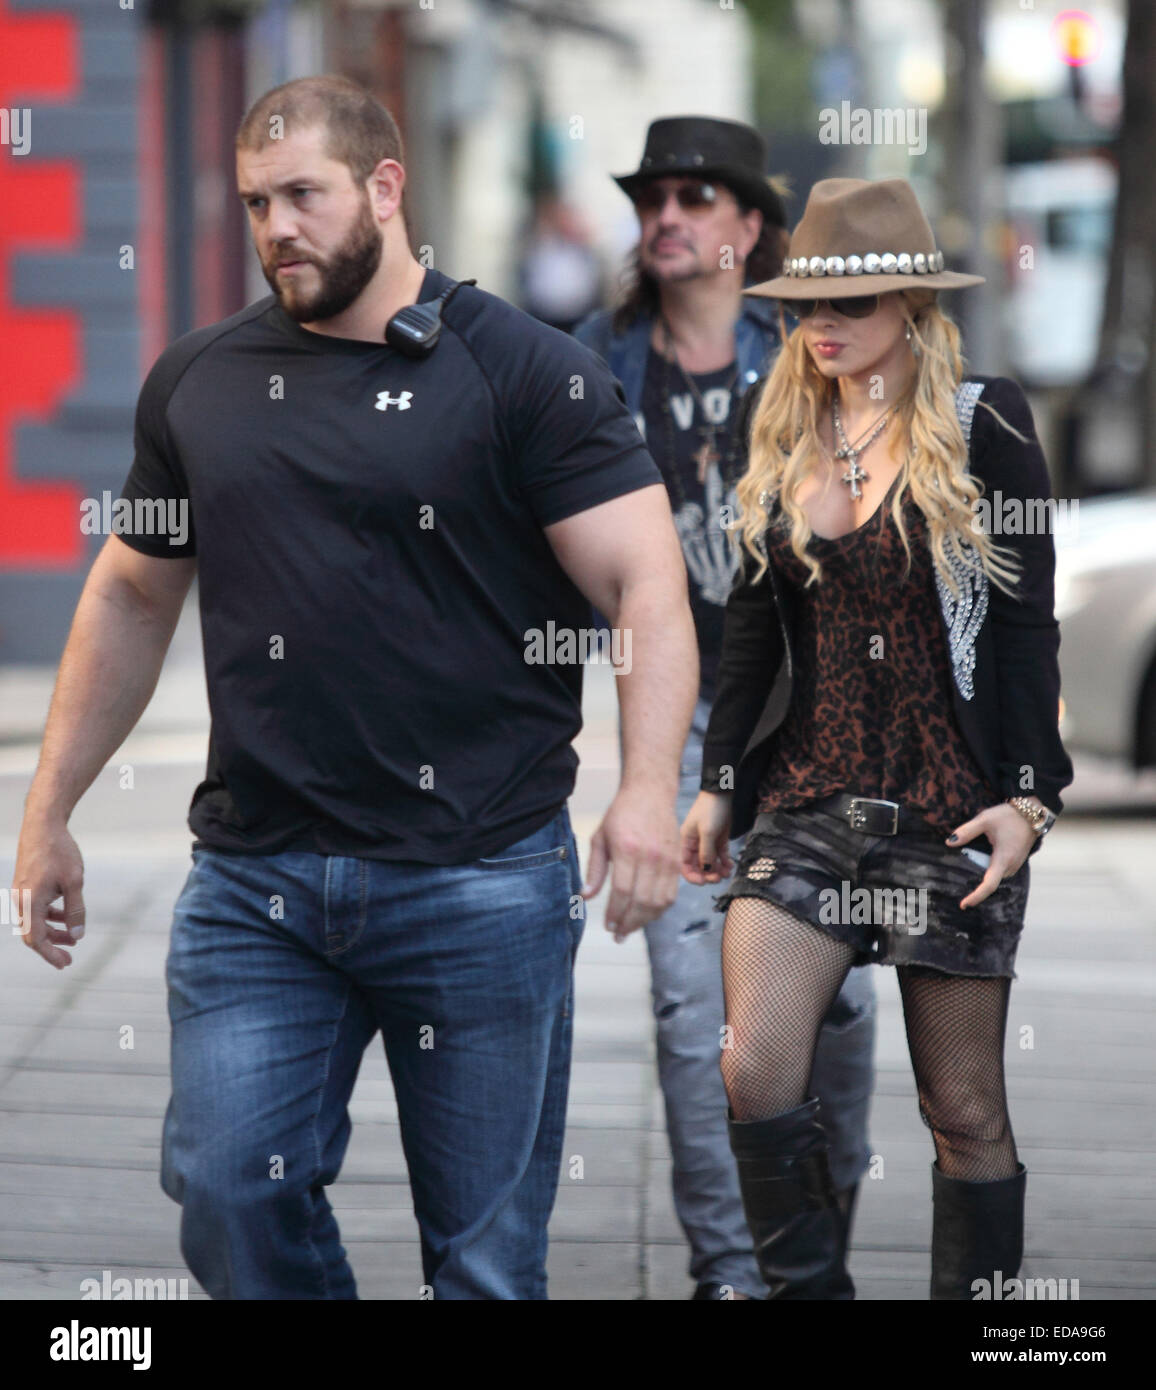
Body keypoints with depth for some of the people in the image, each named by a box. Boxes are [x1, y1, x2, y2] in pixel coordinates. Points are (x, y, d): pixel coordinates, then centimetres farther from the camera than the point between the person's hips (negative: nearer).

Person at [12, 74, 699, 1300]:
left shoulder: (525, 373, -3)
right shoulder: (197, 383, 12)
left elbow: (645, 584, -10)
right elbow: (131, 599, 21)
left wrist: (647, 788, -24)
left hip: (480, 883, -3)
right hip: (251, 877, 4)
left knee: (486, 1243, 2)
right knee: (227, 1186, -8)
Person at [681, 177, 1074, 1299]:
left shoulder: (982, 424, -3)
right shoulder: (784, 429, 10)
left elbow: (1025, 621, -5)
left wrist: (1032, 793, -11)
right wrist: (719, 779, 15)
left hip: (952, 809, -4)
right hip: (808, 797, 4)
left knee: (963, 1110, 2)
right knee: (755, 1075, -10)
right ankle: (806, 1288, 4)